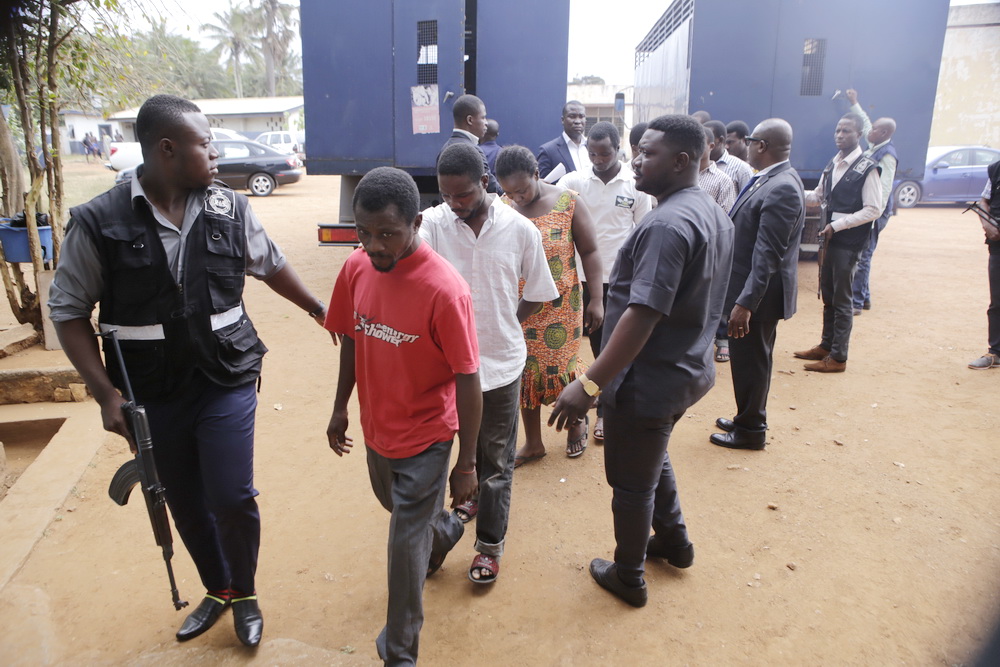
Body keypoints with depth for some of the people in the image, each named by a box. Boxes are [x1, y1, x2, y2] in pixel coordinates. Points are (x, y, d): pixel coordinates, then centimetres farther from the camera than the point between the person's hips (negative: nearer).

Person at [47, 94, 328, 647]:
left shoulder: (230, 210, -4)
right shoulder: (98, 223, -10)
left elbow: (272, 267, 13)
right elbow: (69, 311, -4)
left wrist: (319, 310, 21)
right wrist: (106, 394, -10)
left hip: (227, 382, 0)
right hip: (151, 394, 0)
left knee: (232, 498, 0)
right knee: (185, 504, 15)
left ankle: (244, 595, 29)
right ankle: (217, 591, 41)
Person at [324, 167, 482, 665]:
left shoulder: (445, 290, -27)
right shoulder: (356, 268, -9)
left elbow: (467, 381, -21)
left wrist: (466, 464, -16)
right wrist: (340, 408, 14)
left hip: (425, 437, -6)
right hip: (377, 427, 7)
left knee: (405, 545, 5)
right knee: (396, 505, 30)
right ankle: (444, 528, 64)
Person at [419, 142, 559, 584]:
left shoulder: (520, 230, -9)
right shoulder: (432, 224, -10)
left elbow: (536, 294, 3)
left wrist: (503, 328, -1)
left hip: (501, 363, -1)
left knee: (496, 460, 12)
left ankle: (490, 545, 29)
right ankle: (474, 498, 53)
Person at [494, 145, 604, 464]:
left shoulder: (568, 203, -6)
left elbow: (590, 252, -1)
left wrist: (596, 299, -4)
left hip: (561, 306, -2)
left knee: (561, 367, 5)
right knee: (525, 371, 9)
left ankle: (577, 422, 35)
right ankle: (533, 443, 26)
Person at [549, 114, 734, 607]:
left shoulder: (667, 224, -25)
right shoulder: (715, 215, 7)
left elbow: (643, 316, -31)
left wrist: (590, 384, -30)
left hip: (650, 380, -9)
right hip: (689, 369, 10)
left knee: (631, 483, 11)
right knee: (653, 460, 30)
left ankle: (628, 578, 31)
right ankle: (674, 541, 48)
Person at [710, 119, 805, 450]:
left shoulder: (781, 189, -23)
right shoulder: (769, 180, 7)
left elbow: (768, 255, -27)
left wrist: (745, 302, -28)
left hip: (758, 293, -10)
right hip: (751, 288, 10)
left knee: (751, 359, 5)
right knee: (752, 358, 21)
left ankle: (750, 430, 23)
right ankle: (748, 419, 37)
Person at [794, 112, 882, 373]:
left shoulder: (867, 169, -12)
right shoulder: (832, 165, 10)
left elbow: (873, 210, -14)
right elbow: (818, 196, 18)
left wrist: (837, 225, -19)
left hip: (849, 243, -7)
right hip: (829, 239, 7)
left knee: (842, 300, -1)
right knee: (828, 295, 15)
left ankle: (838, 357, 8)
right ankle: (826, 346, 29)